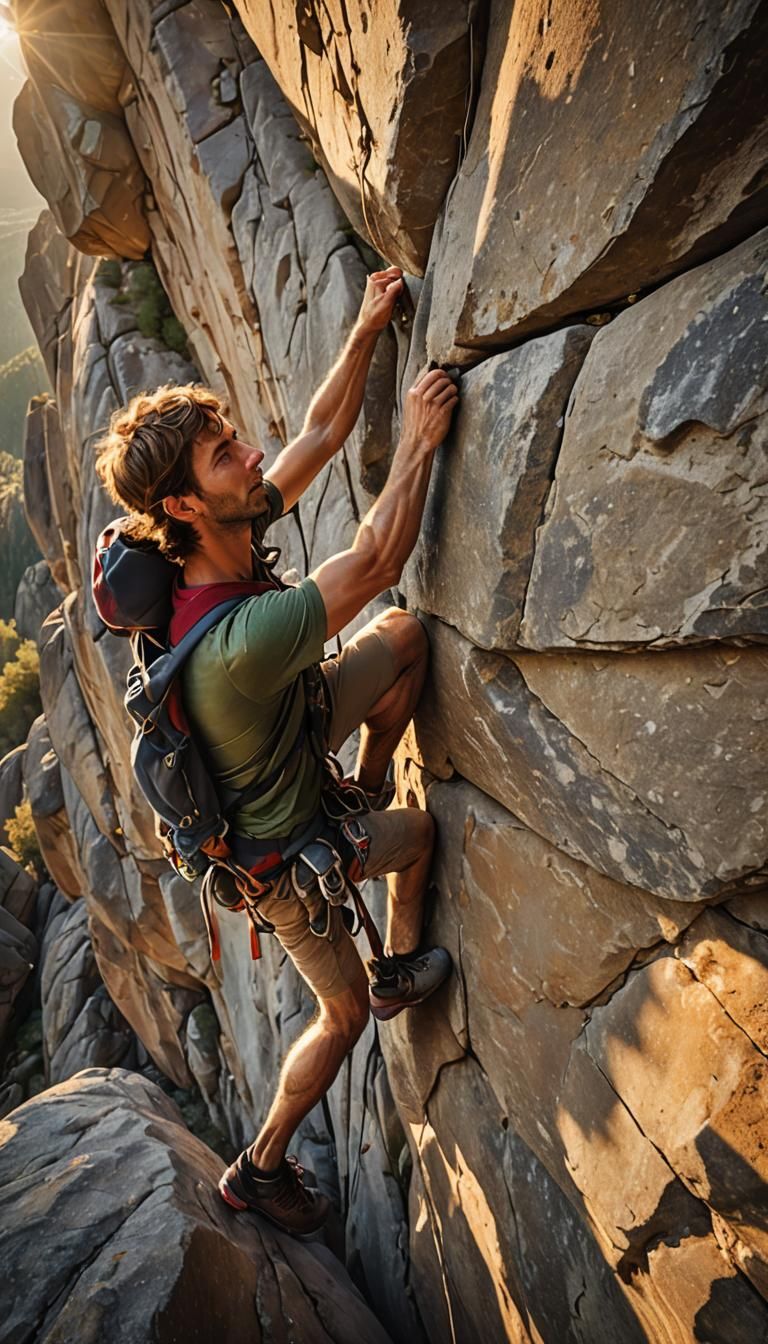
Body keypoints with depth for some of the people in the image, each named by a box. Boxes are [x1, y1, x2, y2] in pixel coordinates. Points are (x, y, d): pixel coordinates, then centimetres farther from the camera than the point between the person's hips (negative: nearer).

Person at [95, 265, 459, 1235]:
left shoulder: (232, 535, -18)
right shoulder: (232, 643, -45)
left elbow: (322, 433, -7)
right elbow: (376, 561, -39)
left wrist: (367, 330, -10)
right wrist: (420, 439, -29)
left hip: (289, 744, 8)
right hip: (283, 849, -7)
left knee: (407, 636, 4)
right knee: (344, 1014, 17)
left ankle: (364, 797, 24)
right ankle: (260, 1167, 44)